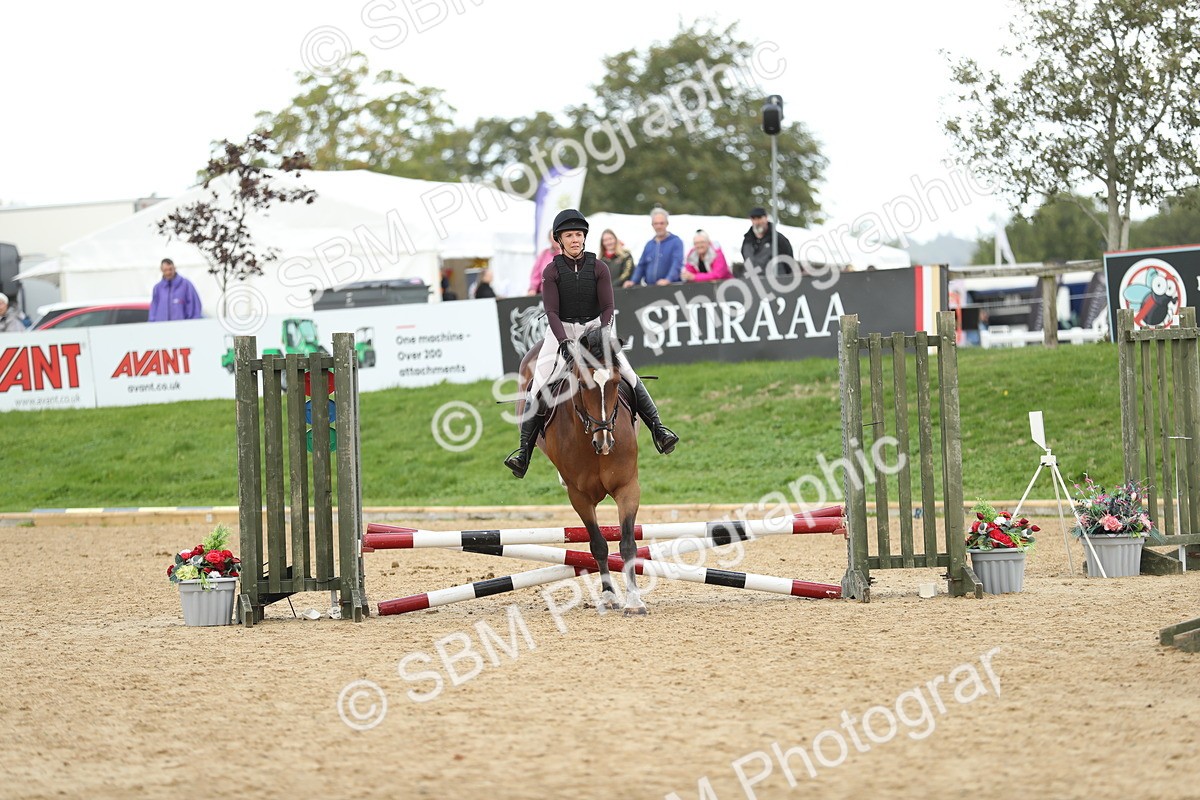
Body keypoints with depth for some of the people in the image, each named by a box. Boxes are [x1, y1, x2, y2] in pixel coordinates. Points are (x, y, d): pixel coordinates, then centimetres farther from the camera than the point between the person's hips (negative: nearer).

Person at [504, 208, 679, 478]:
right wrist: (564, 342, -26)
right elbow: (551, 312, -12)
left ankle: (657, 428, -6)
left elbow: (608, 307, -6)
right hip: (561, 331, -1)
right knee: (538, 385, -14)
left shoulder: (599, 268, -2)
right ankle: (524, 448, -12)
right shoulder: (552, 271, -5)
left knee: (628, 375, -14)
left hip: (595, 328, 1)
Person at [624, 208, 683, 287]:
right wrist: (633, 281, 2)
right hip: (650, 289, 5)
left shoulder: (676, 242, -2)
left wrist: (668, 279, -31)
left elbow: (677, 263, -15)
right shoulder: (649, 244, 17)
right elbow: (641, 266, 18)